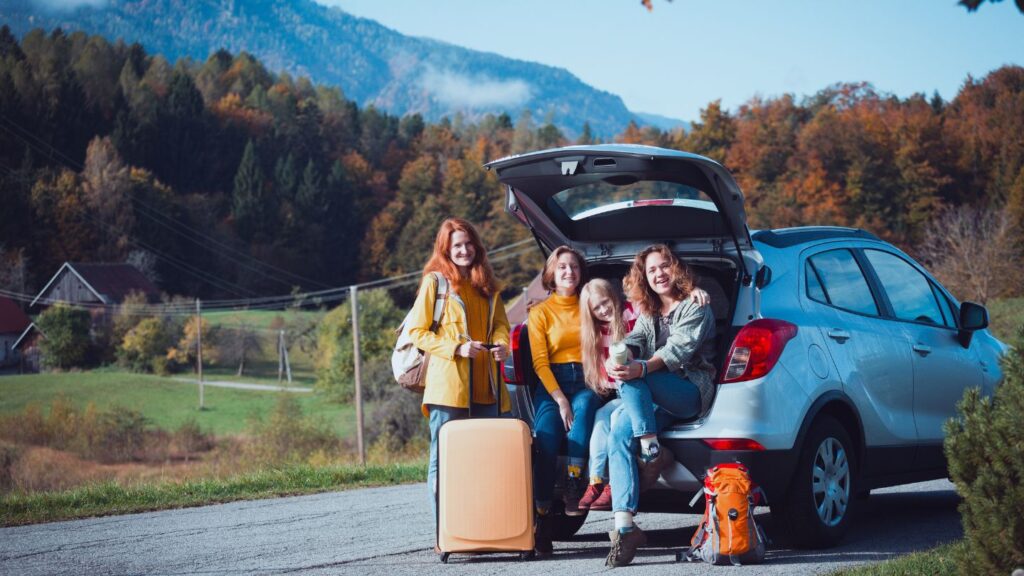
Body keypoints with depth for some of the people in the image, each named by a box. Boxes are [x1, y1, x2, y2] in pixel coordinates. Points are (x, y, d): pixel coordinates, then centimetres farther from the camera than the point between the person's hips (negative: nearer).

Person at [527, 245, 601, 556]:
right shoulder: (540, 313, 9)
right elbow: (540, 362, 1)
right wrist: (560, 400, -12)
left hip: (587, 382, 1)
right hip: (552, 382, -1)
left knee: (584, 407, -36)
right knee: (545, 437, -27)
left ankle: (575, 485, -33)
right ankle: (542, 517, -25)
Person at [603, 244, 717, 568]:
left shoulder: (695, 308, 3)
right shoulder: (647, 314, 24)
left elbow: (679, 350, -13)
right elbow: (633, 341, 7)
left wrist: (640, 369, -32)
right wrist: (618, 357, -20)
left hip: (692, 392, -5)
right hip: (654, 400, 5)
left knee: (630, 378, -31)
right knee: (619, 434, -25)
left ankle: (653, 453, -22)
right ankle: (624, 527, -35)